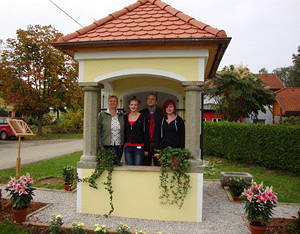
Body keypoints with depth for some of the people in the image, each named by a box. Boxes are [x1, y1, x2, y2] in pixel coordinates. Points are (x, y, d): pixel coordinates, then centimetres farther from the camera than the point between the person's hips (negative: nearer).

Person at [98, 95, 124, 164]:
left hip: (118, 146, 3)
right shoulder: (102, 115, 2)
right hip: (106, 146, -2)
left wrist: (123, 143, 4)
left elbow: (123, 131, 15)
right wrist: (100, 145, -7)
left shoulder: (121, 116, 10)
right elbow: (98, 131, -1)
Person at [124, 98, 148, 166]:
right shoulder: (125, 117, 11)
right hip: (127, 146, 4)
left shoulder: (142, 117, -2)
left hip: (139, 146, -4)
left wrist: (146, 149, -4)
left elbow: (145, 133, -2)